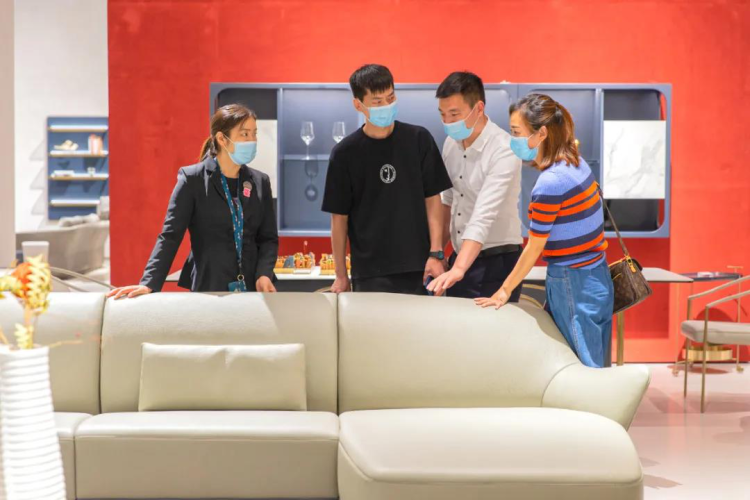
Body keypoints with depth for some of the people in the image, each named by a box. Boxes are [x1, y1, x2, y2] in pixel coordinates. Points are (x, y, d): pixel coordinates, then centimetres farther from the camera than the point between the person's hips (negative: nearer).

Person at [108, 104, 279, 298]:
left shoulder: (260, 182, 8)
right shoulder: (192, 178, -4)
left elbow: (268, 238, 9)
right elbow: (170, 235, -8)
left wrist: (264, 274, -9)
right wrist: (149, 283, -18)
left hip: (252, 288, 4)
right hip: (207, 288, -3)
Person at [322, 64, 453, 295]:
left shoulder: (418, 140, 0)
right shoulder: (345, 153, -3)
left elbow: (432, 200, 3)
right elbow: (339, 217, 3)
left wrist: (436, 254, -4)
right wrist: (341, 275, 3)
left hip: (416, 269, 1)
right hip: (369, 275, -1)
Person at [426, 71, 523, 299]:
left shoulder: (503, 150, -22)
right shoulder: (451, 143, 2)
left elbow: (483, 217, -31)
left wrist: (458, 270, -39)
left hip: (496, 261, -7)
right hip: (460, 256, 7)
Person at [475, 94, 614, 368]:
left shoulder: (550, 183, -20)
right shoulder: (576, 163, 4)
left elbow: (535, 247, -13)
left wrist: (505, 290, -4)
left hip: (573, 287, -9)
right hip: (595, 278, 9)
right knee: (593, 369, 14)